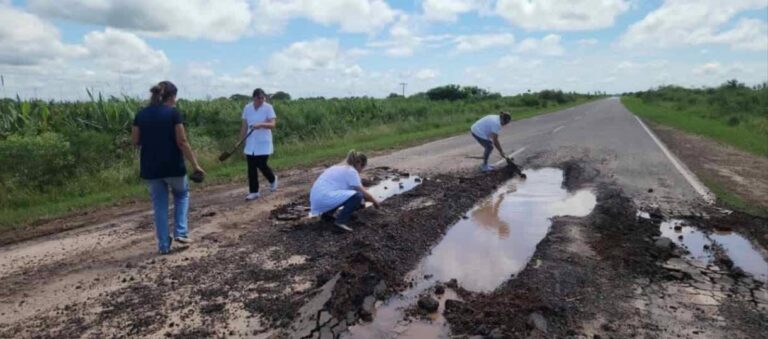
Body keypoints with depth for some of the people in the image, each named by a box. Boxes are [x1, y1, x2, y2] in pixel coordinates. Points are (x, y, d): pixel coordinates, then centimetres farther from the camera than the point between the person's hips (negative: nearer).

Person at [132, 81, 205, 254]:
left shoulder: (141, 114, 4)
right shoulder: (173, 113, -9)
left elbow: (135, 141, 7)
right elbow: (182, 142, -12)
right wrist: (195, 164, -8)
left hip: (150, 168, 4)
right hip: (173, 166, -3)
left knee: (159, 206, 13)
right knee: (181, 195, 23)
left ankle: (164, 245, 17)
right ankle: (181, 232, 12)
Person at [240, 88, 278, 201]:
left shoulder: (268, 108, -7)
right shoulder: (247, 108, 4)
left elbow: (273, 124, -16)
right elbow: (244, 126, 10)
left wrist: (261, 124, -32)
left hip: (263, 143, -4)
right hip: (250, 144, 4)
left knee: (262, 165, -5)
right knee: (251, 168, 3)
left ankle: (273, 179, 27)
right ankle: (254, 192, 12)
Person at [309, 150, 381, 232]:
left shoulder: (340, 168, 23)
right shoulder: (351, 171, -3)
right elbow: (363, 193, 2)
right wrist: (374, 201, 20)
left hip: (316, 199, 10)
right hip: (324, 198, -10)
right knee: (357, 196, -13)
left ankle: (327, 214, 22)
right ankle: (340, 221, -6)